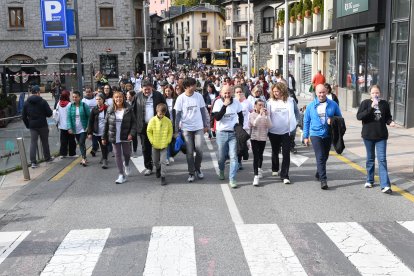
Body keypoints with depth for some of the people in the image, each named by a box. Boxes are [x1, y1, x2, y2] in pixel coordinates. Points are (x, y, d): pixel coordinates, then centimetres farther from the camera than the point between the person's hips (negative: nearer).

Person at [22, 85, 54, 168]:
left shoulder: (26, 103, 3)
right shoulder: (42, 101, -10)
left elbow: (23, 116, 6)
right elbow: (49, 113, -11)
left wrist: (28, 125, 14)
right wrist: (44, 114, 12)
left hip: (32, 126, 3)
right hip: (42, 125, -3)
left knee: (33, 143, 2)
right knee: (45, 142, 13)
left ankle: (33, 162, -5)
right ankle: (47, 158, 26)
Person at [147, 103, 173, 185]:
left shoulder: (168, 121, -9)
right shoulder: (152, 120, -10)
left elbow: (170, 132, 0)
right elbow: (149, 131, -2)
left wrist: (168, 141, -6)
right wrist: (152, 141, -7)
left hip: (164, 145, -2)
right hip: (155, 145, 2)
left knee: (163, 161, -6)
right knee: (155, 160, 17)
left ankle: (163, 177, 0)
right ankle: (158, 168, 47)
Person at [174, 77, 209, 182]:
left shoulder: (198, 96, -1)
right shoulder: (181, 98, -6)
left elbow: (203, 111, 7)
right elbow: (177, 114, -2)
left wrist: (206, 124, 7)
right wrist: (176, 130, -3)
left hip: (198, 127, 1)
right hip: (186, 128, -1)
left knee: (199, 150, -3)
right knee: (189, 152, 2)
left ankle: (197, 168, 22)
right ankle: (191, 173, 15)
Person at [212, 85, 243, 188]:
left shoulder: (236, 102, 0)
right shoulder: (218, 102, -7)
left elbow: (240, 116, 15)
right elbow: (217, 117, -20)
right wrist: (225, 105, -26)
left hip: (234, 133, 1)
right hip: (221, 133, -1)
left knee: (233, 156, -7)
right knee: (222, 156, 11)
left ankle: (232, 179, -4)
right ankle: (221, 171, 41)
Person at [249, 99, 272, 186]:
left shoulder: (266, 115, 3)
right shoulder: (252, 115, -5)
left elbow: (269, 126, -8)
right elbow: (254, 124, -22)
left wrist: (266, 115, -17)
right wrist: (260, 114, -26)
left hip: (263, 138, 3)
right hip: (254, 137, -3)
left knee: (260, 155, 16)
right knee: (255, 156, -9)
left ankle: (259, 168, 43)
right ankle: (256, 176, -10)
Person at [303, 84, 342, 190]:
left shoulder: (333, 105, 0)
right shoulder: (311, 106, 0)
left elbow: (340, 118, 9)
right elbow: (306, 121, 7)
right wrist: (305, 136, 6)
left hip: (328, 135, 2)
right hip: (316, 134, -2)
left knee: (325, 157, 16)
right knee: (320, 157, -11)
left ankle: (319, 173, 39)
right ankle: (323, 180, -11)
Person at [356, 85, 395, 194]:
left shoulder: (384, 104, 3)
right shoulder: (365, 103, -3)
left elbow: (388, 117, 15)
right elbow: (359, 116, -14)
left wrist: (390, 122, -7)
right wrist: (371, 107, -22)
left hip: (381, 136, 0)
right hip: (368, 136, 0)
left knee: (382, 160, -6)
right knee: (370, 159, 13)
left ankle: (385, 186, -9)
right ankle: (369, 180, 29)